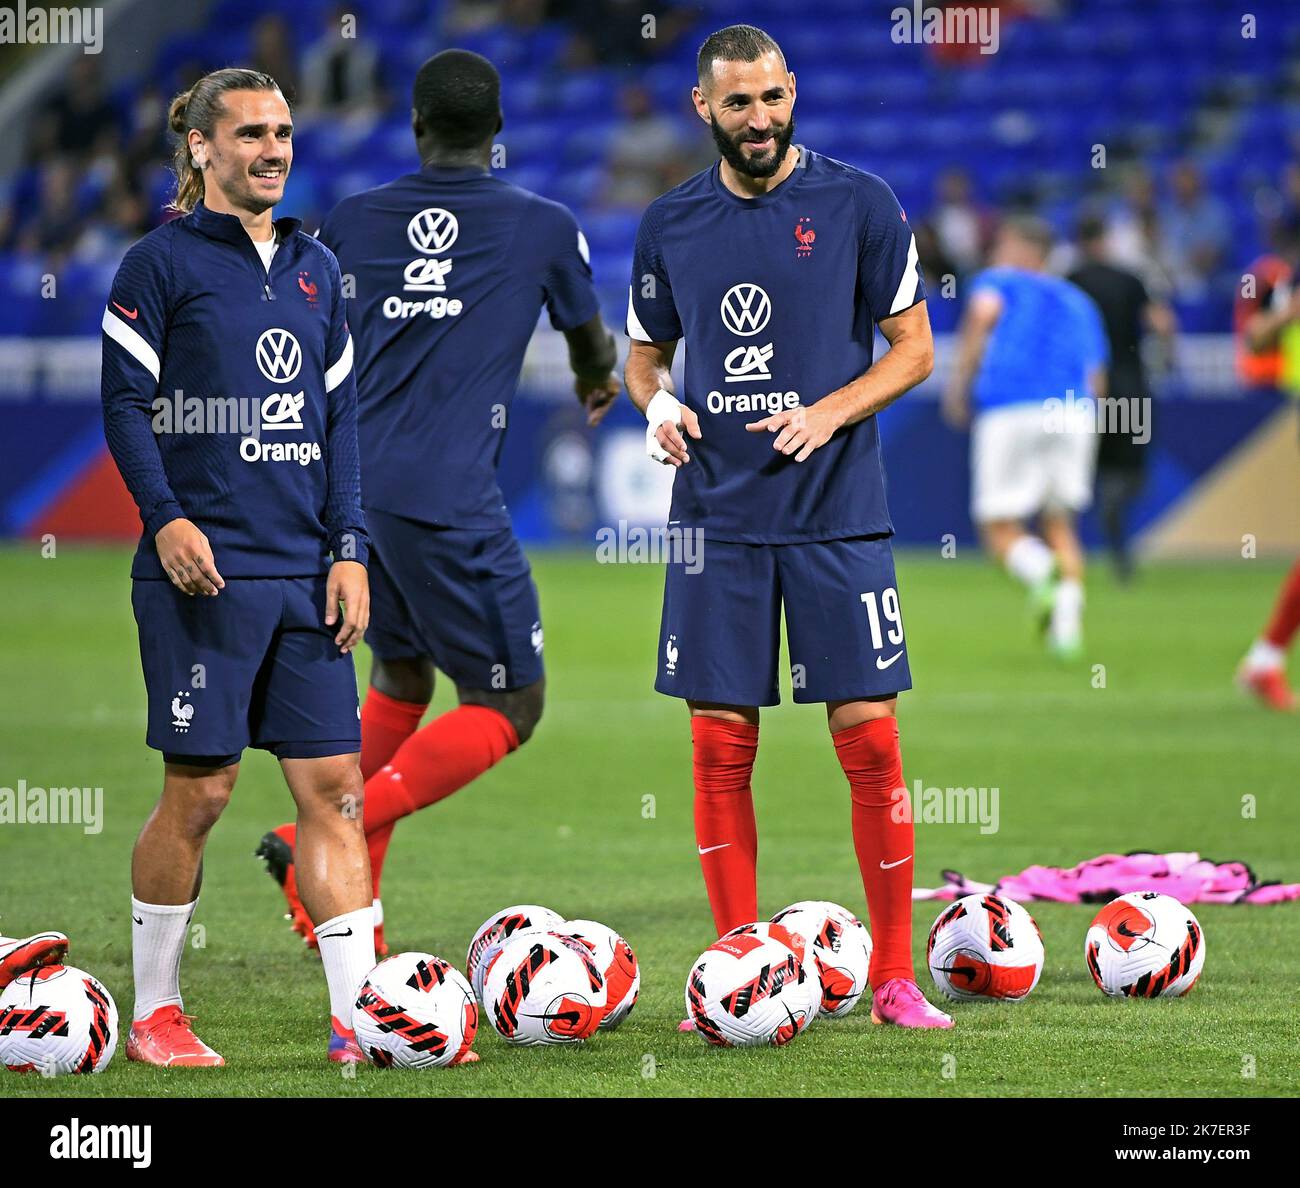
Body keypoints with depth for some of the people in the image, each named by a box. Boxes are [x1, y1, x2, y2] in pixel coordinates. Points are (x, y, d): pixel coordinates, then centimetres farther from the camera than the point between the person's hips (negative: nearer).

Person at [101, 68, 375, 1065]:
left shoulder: (315, 267, 15)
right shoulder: (161, 263, -1)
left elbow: (339, 415, 17)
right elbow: (127, 402, -4)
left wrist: (349, 549, 8)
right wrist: (166, 517, -17)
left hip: (307, 572, 5)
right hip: (204, 571, -5)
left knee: (334, 783, 0)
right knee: (200, 788, -2)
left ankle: (358, 1016, 0)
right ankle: (154, 1014, 11)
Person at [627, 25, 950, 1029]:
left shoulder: (859, 204, -1)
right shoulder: (672, 226, 7)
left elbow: (914, 349, 2)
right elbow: (644, 355, 18)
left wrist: (830, 412, -14)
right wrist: (657, 405, -4)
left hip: (838, 516, -2)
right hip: (717, 520, 2)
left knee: (870, 741, -5)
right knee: (720, 749, 1)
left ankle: (894, 977, 4)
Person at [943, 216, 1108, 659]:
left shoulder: (996, 282, 16)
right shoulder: (1078, 302, 28)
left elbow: (984, 311, -8)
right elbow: (1096, 379, 22)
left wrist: (960, 380, -5)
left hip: (1009, 411, -4)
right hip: (1074, 412, 4)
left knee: (1000, 528, 3)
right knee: (1060, 523, 14)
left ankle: (1042, 573, -29)